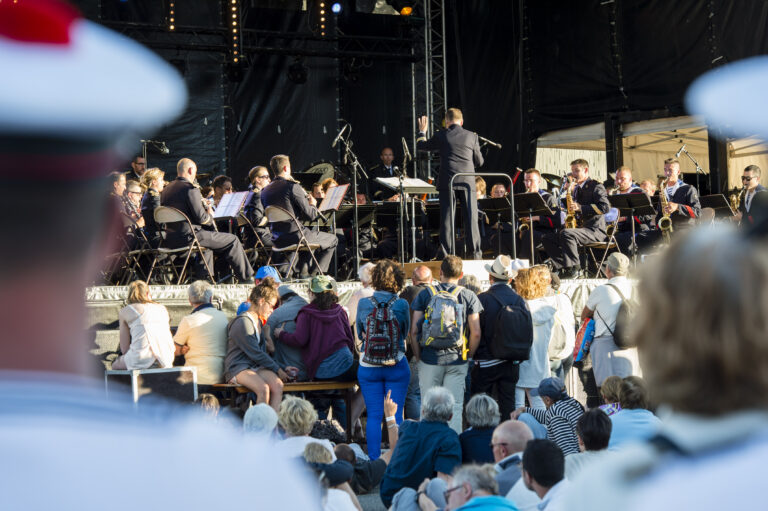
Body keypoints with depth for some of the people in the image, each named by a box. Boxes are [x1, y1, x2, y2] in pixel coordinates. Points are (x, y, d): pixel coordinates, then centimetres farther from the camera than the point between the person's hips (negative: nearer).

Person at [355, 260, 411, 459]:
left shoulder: (363, 304, -6)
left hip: (368, 366, 1)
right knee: (395, 416, 5)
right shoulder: (401, 304, -8)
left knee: (373, 416, 5)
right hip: (397, 366, -1)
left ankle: (374, 460, 5)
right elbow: (406, 333, 7)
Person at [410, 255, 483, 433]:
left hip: (429, 360, 0)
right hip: (456, 361, 0)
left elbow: (414, 331, -2)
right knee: (454, 408, 4)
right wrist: (468, 356, 10)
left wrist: (418, 355, 8)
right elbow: (476, 333, -3)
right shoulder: (469, 296, 1)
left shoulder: (425, 294, 1)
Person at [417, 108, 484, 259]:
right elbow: (479, 162, 11)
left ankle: (448, 255, 0)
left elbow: (421, 146, 15)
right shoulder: (471, 136, 3)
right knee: (471, 218, 5)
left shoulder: (440, 136, -1)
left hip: (448, 183, -1)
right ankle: (475, 253, 4)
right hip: (467, 182, 1)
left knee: (447, 220, 2)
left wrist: (422, 131, 34)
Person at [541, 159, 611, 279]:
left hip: (595, 230, -9)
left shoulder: (596, 186, -3)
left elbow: (605, 207, -17)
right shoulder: (576, 188, 22)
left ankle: (573, 268, -31)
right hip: (578, 228, 9)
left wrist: (580, 208, -22)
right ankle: (562, 268, -15)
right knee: (547, 239, -3)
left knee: (566, 234, -35)